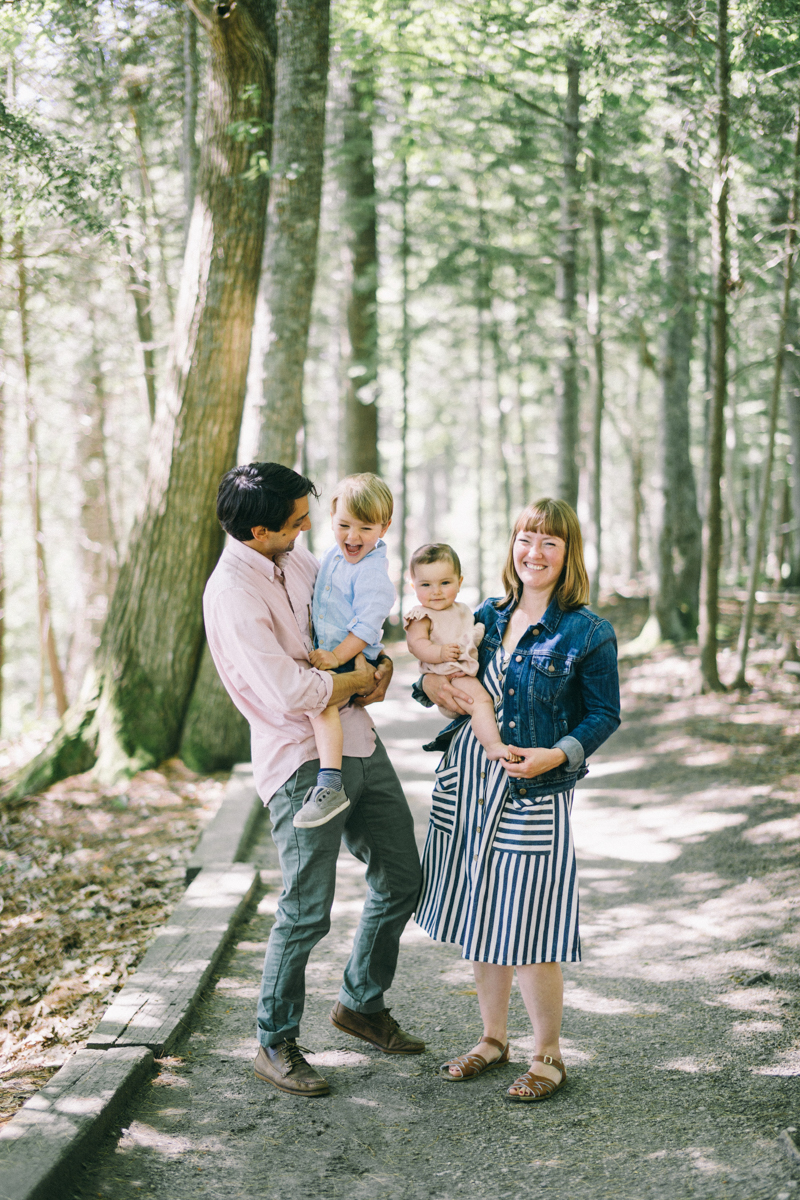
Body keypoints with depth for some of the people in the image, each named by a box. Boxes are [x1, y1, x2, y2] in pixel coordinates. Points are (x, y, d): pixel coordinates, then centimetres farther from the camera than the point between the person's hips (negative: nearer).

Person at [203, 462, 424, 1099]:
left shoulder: (297, 557, 6)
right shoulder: (233, 593, -20)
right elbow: (292, 692, -27)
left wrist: (382, 662, 3)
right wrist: (359, 678, -9)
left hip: (358, 740, 9)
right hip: (303, 759, -9)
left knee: (402, 879, 16)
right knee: (308, 910, -6)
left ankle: (362, 1003, 35)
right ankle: (276, 1045, 14)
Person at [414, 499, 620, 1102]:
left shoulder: (589, 633, -7)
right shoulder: (487, 617, 9)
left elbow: (605, 714, -4)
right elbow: (444, 670, 19)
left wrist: (555, 756, -19)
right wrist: (431, 683, -5)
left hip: (533, 796, -6)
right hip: (465, 785, 6)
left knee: (530, 930, -1)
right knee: (480, 920, 14)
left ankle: (548, 1056, 18)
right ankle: (493, 1039, 32)